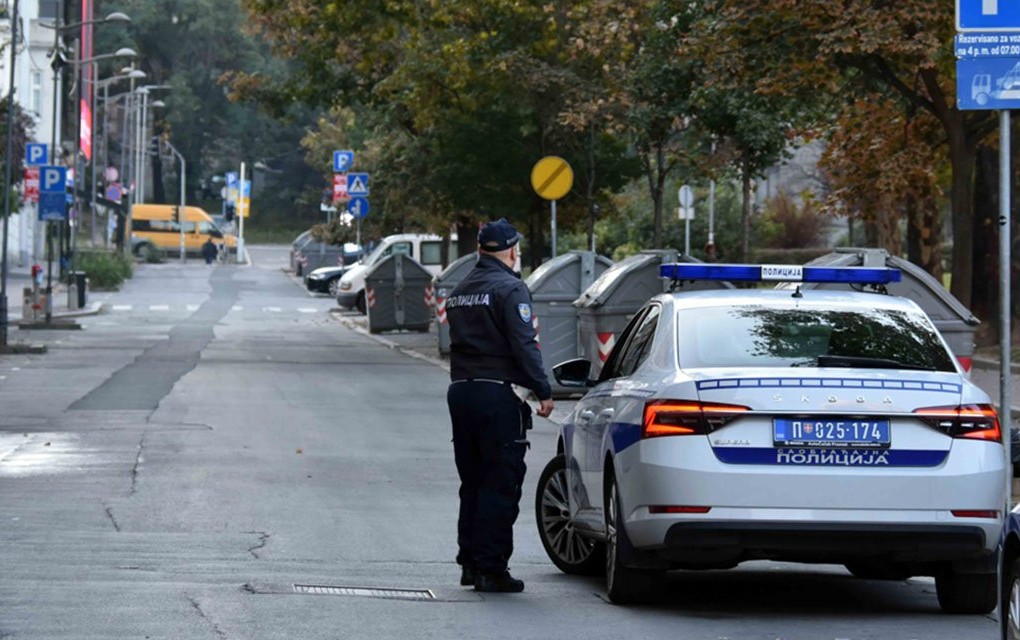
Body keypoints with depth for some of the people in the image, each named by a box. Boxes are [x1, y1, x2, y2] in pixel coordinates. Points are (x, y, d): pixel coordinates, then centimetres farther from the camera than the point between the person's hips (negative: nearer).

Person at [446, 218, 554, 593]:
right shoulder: (509, 288, -11)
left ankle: (470, 562, 17)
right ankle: (490, 568, -6)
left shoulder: (460, 292, 15)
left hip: (460, 391, 8)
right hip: (496, 394, -8)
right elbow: (524, 345, -17)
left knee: (473, 482, 15)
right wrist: (543, 391, -13)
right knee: (501, 485, -4)